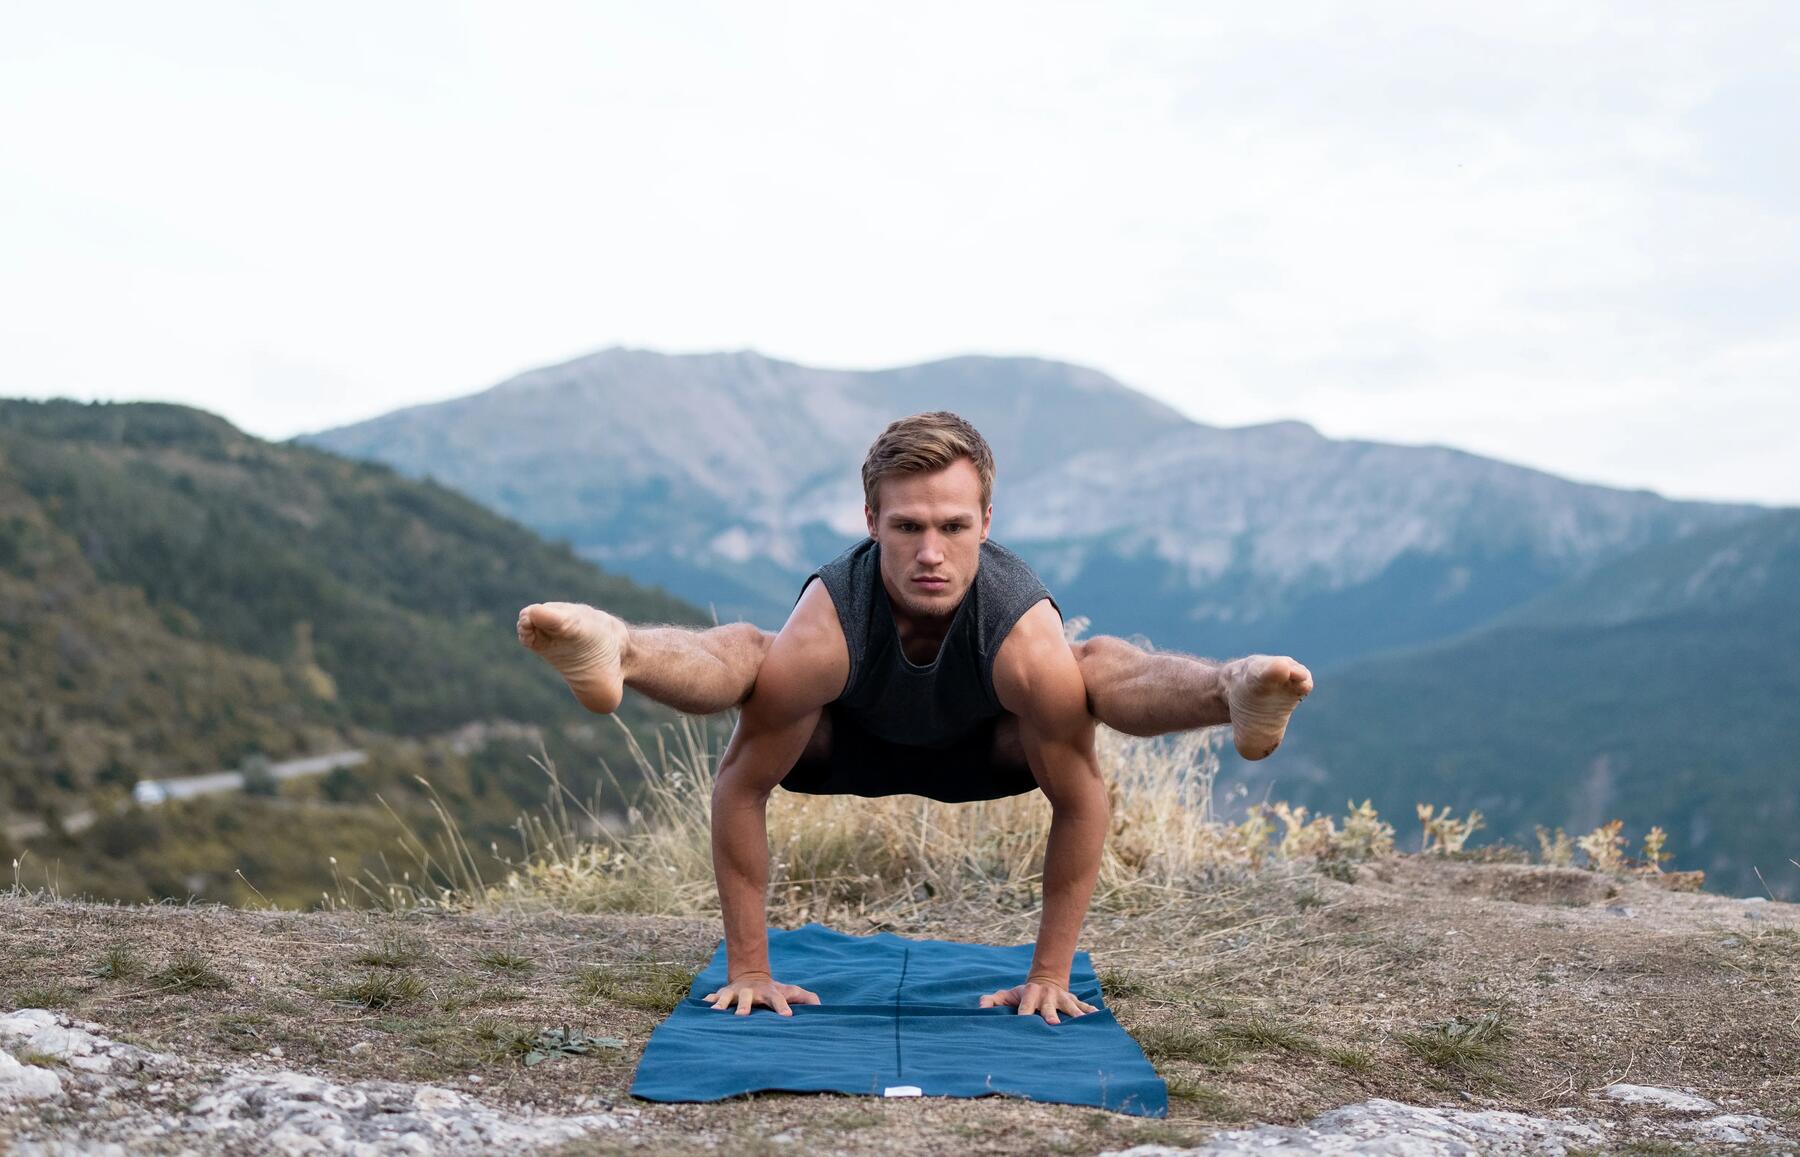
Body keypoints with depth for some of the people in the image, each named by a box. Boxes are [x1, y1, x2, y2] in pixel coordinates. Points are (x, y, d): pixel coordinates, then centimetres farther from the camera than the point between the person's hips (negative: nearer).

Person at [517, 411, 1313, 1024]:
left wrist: (1049, 975, -23)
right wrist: (748, 968, -26)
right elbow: (740, 787, -30)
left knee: (1104, 664, -27)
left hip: (982, 752, 1)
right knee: (742, 652, -31)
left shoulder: (1027, 629, -38)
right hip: (843, 746, -1)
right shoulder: (826, 623, -39)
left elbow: (1080, 803, -27)